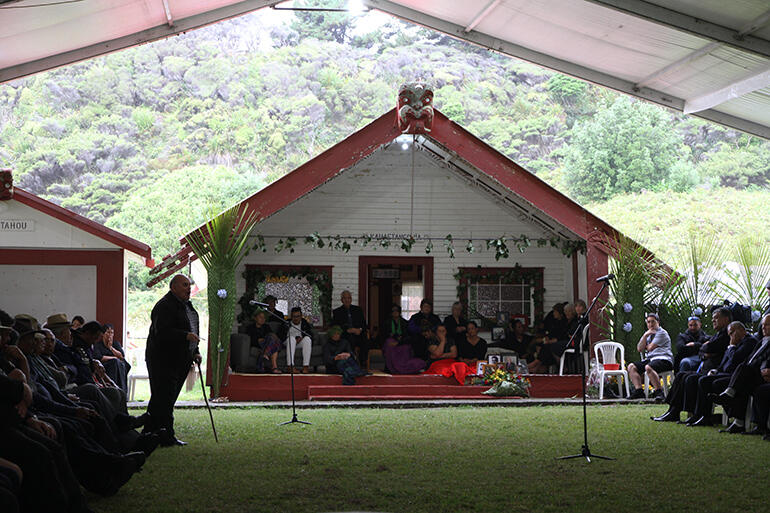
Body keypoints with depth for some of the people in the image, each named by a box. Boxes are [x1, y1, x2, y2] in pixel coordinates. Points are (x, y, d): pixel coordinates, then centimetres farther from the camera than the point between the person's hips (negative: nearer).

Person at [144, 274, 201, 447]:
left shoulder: (187, 305, 17)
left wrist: (195, 352, 15)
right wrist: (186, 335, -31)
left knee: (160, 398, 15)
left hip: (180, 361, 10)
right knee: (164, 398, -8)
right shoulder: (164, 306, -15)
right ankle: (166, 437, -6)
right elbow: (162, 332, -26)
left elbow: (192, 330, 26)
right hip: (163, 360, -10)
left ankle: (149, 431, 23)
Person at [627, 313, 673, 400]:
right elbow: (639, 349, 12)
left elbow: (650, 347, -10)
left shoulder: (662, 333, 0)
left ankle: (659, 392, -32)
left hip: (663, 359, -9)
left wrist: (645, 347, 13)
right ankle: (638, 390, -16)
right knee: (631, 366, -6)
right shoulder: (649, 334, 25)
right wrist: (645, 336, 2)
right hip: (650, 359, 9)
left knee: (648, 367, -37)